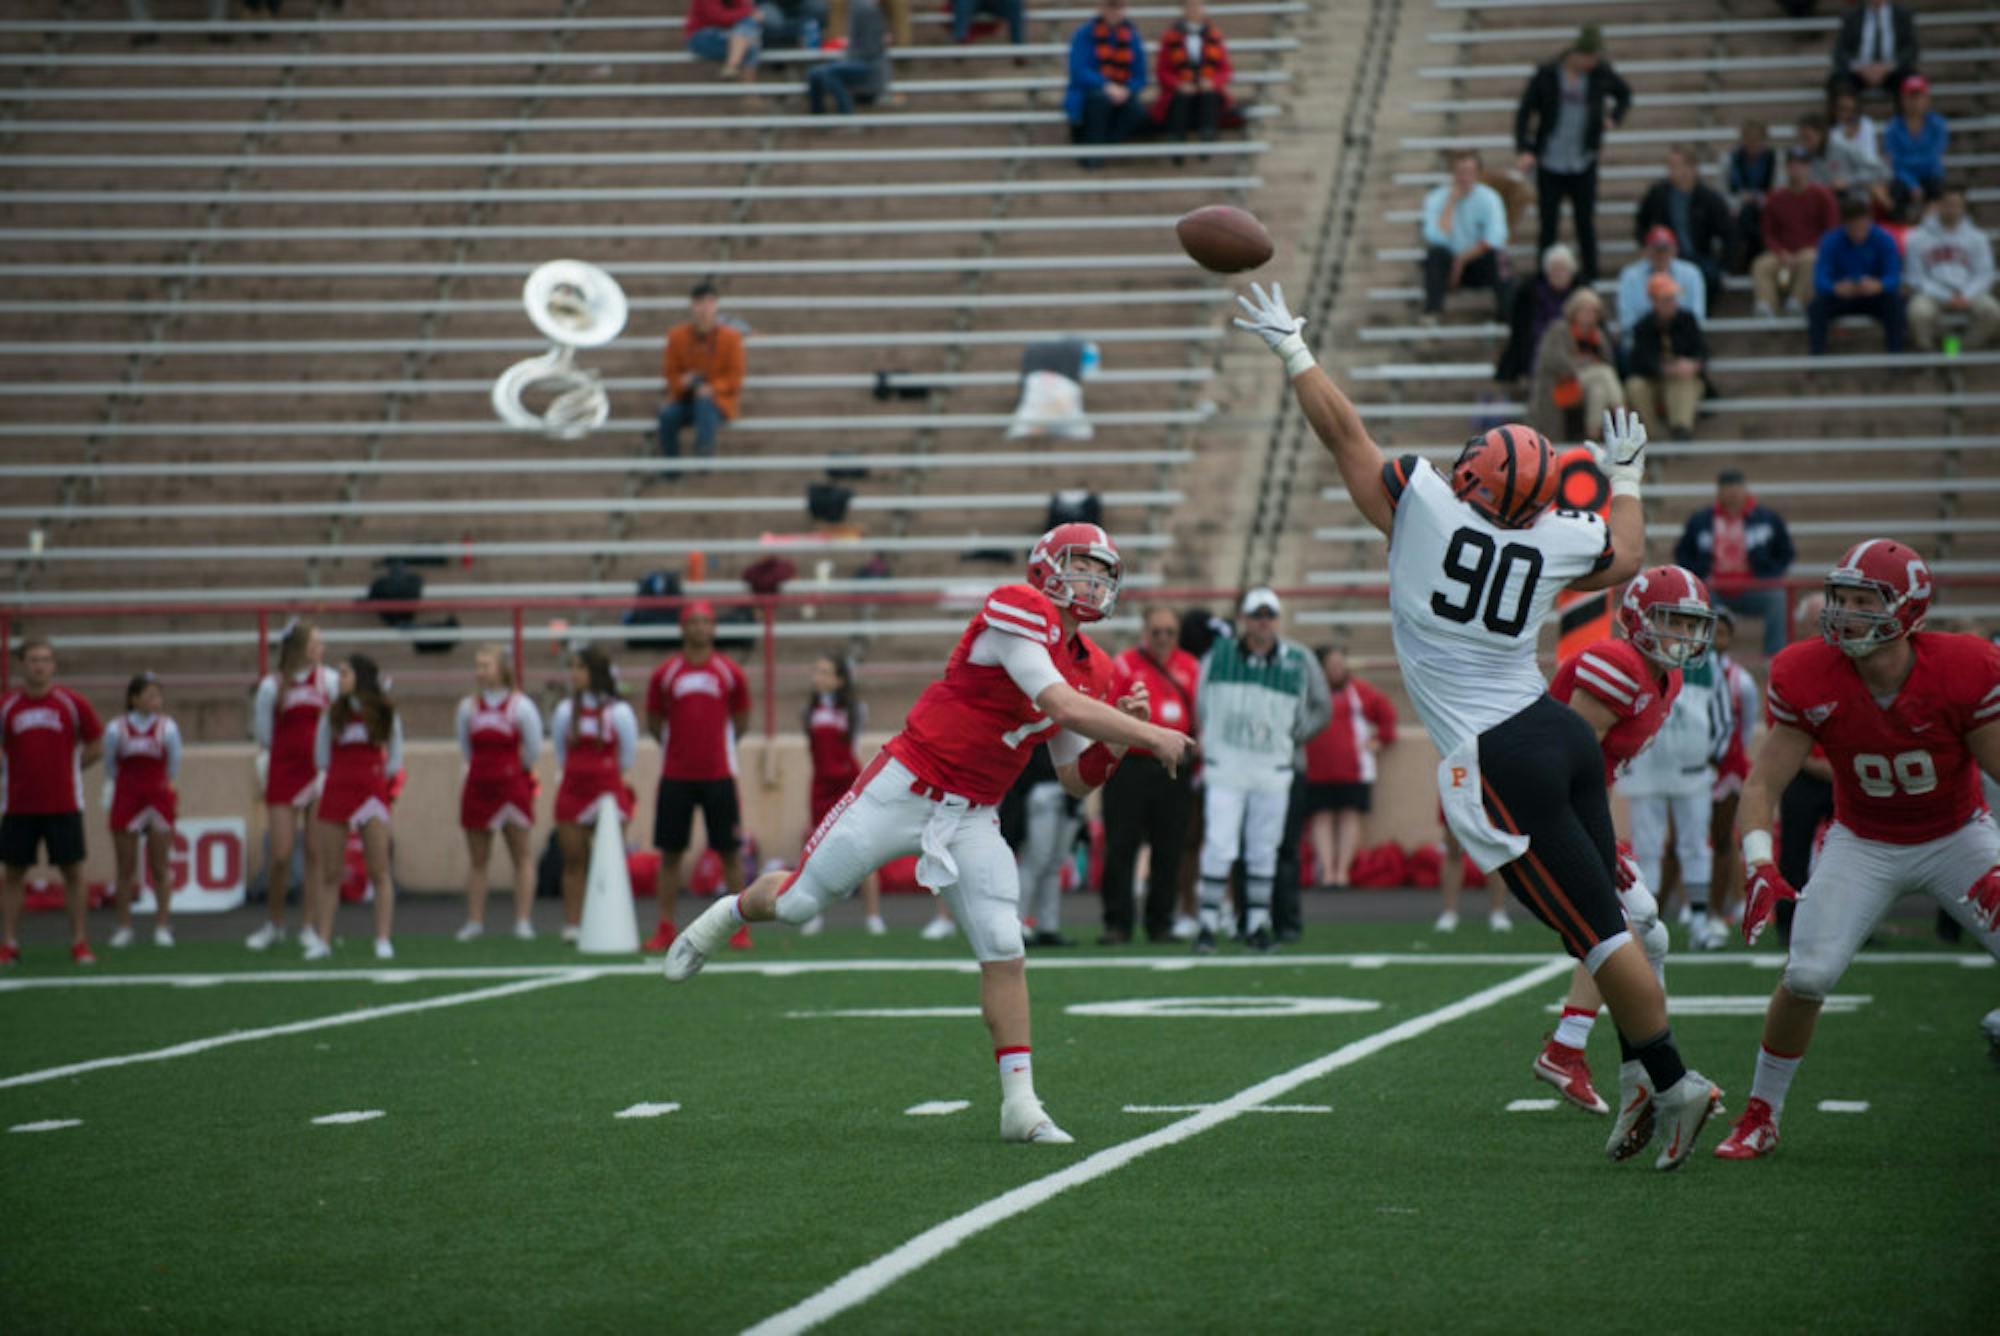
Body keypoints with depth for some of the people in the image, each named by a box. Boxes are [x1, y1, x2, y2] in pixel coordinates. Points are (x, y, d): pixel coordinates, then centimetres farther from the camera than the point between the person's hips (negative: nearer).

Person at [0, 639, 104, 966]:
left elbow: (95, 747, 8)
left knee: (73, 872, 0)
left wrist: (68, 769, 3)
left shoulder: (72, 703, 0)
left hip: (64, 805, -1)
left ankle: (80, 943, 6)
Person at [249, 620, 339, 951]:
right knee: (280, 856, -2)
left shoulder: (329, 679, 0)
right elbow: (264, 735, 5)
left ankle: (310, 926, 9)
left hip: (319, 772, 1)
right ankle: (274, 924, 15)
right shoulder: (272, 686, -3)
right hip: (283, 772, -1)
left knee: (315, 852, 1)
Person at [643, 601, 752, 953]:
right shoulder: (664, 673, 2)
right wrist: (680, 746, 12)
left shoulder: (730, 673, 2)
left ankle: (740, 928, 5)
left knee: (730, 851, -1)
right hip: (675, 776, 0)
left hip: (719, 775, 0)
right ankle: (665, 930, 6)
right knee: (670, 852, 1)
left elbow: (741, 722, 12)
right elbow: (653, 724, 11)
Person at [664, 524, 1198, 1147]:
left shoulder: (1093, 670, 8)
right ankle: (731, 912, 40)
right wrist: (1151, 736, -26)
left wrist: (1118, 735, -5)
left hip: (972, 817, 6)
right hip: (906, 786, -6)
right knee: (798, 901, 5)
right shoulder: (1018, 611, -17)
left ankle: (1020, 1103, -4)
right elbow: (1060, 705, -28)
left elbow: (1077, 781, 12)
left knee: (1004, 950, -7)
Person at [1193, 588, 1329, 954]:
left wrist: (1291, 738, 5)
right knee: (1219, 847, -9)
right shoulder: (1218, 655, 1)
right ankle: (1208, 923, -6)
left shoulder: (1297, 661, 1)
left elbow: (1321, 709, 12)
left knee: (1263, 851, 7)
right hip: (1225, 768, -1)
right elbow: (1202, 706, 13)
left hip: (1273, 769, 1)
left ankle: (1257, 924, 15)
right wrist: (1210, 747, 10)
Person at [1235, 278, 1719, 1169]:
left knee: (1596, 929, -4)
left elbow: (1342, 432, 3)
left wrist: (1291, 348, 15)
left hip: (1502, 761, -5)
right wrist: (1625, 476, 43)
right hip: (1558, 731, 5)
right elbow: (1626, 556, 28)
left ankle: (1670, 1079, -2)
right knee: (1598, 919, 13)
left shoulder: (1423, 505, -8)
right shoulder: (1558, 539, 5)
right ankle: (1642, 1071, 11)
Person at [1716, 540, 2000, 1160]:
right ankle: (1761, 1114, 8)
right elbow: (1762, 783, -16)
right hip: (1864, 844, 0)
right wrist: (1758, 865, -33)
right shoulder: (1807, 679, -21)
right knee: (1807, 975, -13)